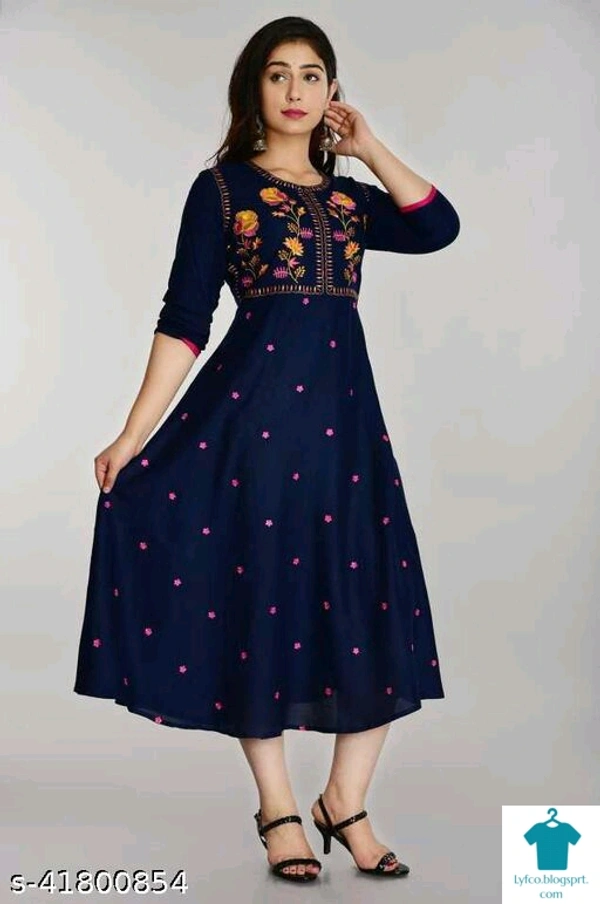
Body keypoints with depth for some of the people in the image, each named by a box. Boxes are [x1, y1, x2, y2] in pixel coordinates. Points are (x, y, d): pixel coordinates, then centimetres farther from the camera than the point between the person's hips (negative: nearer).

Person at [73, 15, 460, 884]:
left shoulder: (350, 199, 16)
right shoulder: (221, 187, 5)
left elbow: (440, 227, -2)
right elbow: (183, 321, -2)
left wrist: (368, 146, 8)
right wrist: (133, 436, -8)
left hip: (344, 408, 4)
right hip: (253, 405, -4)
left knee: (369, 606, 2)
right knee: (257, 592, 1)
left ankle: (346, 801, 18)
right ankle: (278, 808, 16)